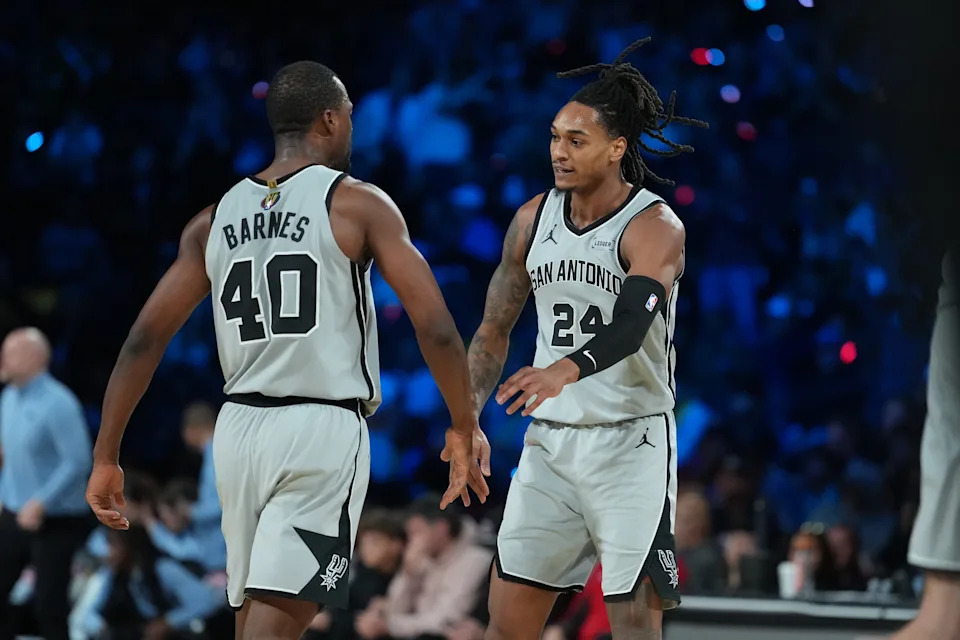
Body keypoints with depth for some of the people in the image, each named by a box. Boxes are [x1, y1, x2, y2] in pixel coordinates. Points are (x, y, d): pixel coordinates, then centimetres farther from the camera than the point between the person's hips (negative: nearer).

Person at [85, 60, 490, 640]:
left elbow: (144, 341, 8)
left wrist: (106, 457, 13)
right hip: (324, 430, -5)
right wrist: (464, 427, 4)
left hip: (241, 425, 5)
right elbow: (435, 327, -8)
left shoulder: (215, 220, 11)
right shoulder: (359, 204, -2)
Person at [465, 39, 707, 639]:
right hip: (550, 442, 5)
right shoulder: (534, 218, 6)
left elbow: (631, 325, -30)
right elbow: (495, 329, 14)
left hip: (632, 441, -5)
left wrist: (567, 369, -49)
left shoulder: (655, 227, -13)